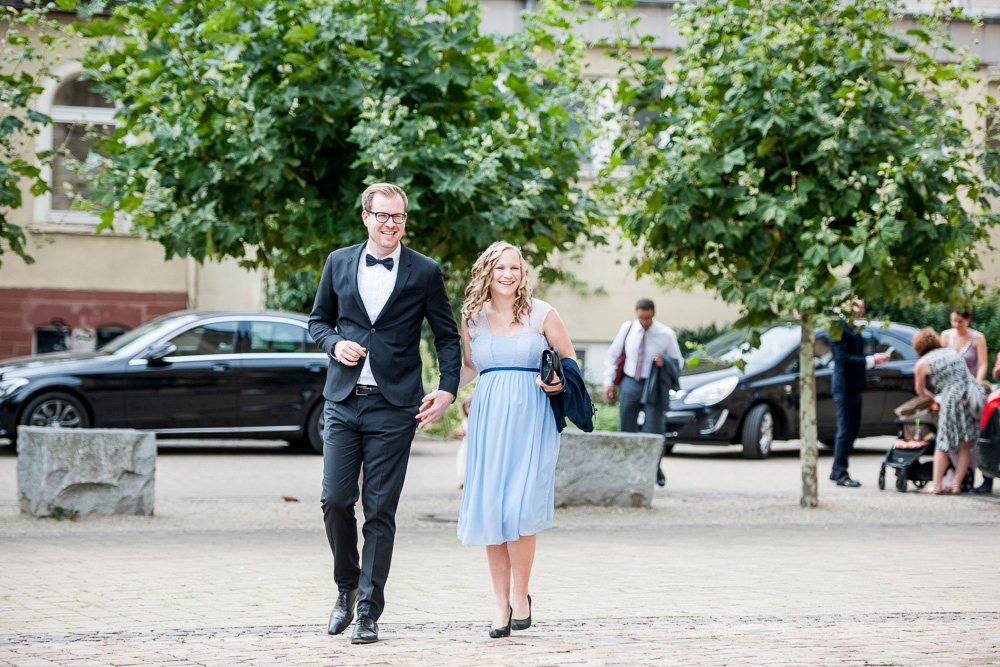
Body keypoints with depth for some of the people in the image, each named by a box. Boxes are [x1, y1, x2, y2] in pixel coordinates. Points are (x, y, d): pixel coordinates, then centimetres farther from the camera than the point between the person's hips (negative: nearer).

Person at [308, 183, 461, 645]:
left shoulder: (425, 273, 2)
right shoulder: (339, 263, 9)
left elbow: (447, 336, 8)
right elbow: (318, 319, 17)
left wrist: (447, 389, -4)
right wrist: (334, 343, -5)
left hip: (394, 406, -2)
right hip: (343, 402, 2)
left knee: (380, 510, -2)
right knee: (335, 500, -4)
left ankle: (369, 612, 4)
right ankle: (347, 587, 20)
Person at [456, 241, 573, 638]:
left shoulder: (541, 314, 2)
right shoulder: (472, 318, 9)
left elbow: (569, 360, 10)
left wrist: (559, 380, -10)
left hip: (531, 418, -3)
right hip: (488, 418, 3)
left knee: (520, 507, -14)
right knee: (489, 509, -3)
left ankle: (520, 595, 2)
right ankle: (501, 602, 7)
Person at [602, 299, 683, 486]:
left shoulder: (666, 334, -4)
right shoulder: (627, 328, 1)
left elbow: (679, 362, 6)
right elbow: (612, 356, 11)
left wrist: (664, 362, -17)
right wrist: (608, 382, 2)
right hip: (630, 384, 2)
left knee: (653, 431, -6)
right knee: (626, 431, 2)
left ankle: (655, 469, 18)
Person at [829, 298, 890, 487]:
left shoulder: (851, 328, 15)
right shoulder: (839, 327, -15)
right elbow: (842, 357, -21)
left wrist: (876, 357, 8)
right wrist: (870, 361, -21)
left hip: (854, 388, 10)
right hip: (845, 388, -10)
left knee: (852, 429, 13)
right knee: (845, 430, -6)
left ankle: (837, 471, 20)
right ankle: (840, 473, 0)